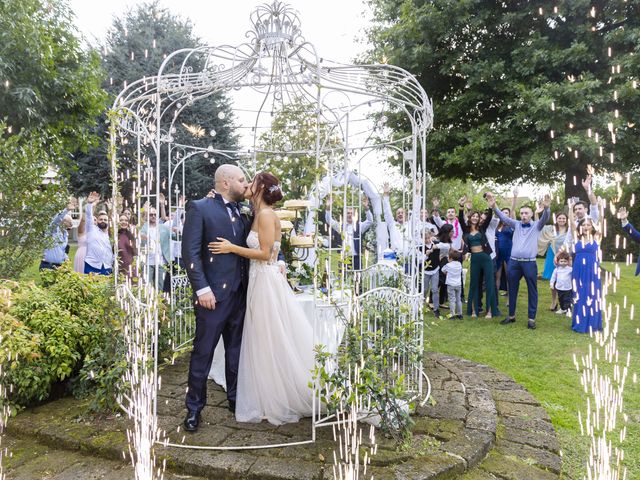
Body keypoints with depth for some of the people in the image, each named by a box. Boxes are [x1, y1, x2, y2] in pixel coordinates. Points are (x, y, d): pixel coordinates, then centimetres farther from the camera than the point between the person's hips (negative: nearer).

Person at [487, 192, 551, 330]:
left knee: (532, 291, 4)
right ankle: (511, 315, 24)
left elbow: (545, 218, -14)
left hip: (530, 263, -3)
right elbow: (503, 217, -1)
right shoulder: (516, 224, 10)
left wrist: (546, 208, -36)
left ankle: (531, 319, 13)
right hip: (513, 262, 3)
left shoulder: (537, 225, 4)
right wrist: (494, 206, -18)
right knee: (512, 290, 11)